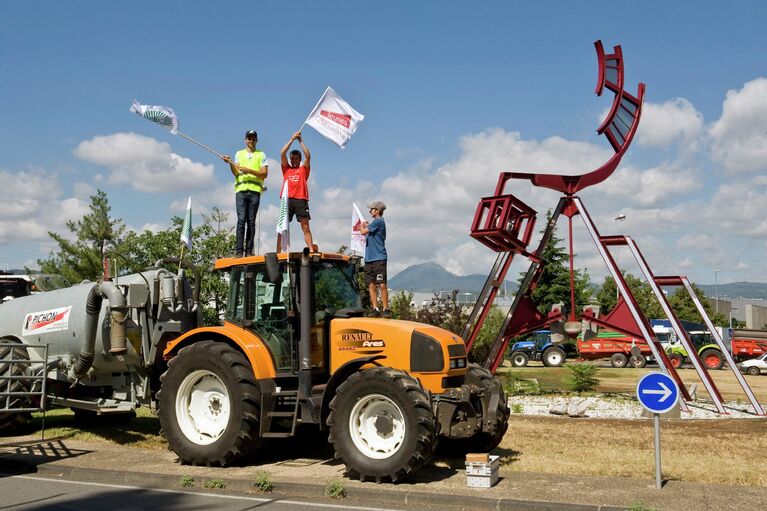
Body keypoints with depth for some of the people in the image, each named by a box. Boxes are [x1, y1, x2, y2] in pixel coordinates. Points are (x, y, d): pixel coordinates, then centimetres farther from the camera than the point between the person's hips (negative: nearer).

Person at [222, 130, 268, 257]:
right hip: (241, 189, 0)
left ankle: (249, 251, -3)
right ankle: (239, 250, -13)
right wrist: (230, 163, -8)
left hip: (255, 190, 0)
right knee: (241, 220, -10)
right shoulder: (239, 154, 19)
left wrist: (249, 170, -10)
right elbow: (235, 173, 10)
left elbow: (264, 174, 3)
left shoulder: (261, 155, 14)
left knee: (251, 221, -3)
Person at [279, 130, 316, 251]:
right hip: (287, 199, 1)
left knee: (305, 226, -4)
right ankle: (278, 252, -7)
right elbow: (282, 154, 10)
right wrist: (292, 139, 9)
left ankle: (311, 250, -9)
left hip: (301, 199, 0)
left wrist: (300, 141, 9)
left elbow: (308, 156, 6)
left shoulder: (304, 169, 19)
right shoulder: (286, 169, 20)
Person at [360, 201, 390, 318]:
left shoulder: (379, 221, -8)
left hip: (379, 258, -9)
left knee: (381, 285, -8)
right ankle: (375, 309, 8)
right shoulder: (374, 222, 20)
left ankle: (385, 309, -5)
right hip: (369, 259, 9)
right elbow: (367, 234, 21)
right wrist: (365, 226, 10)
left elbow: (364, 231, -12)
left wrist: (363, 226, 8)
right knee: (371, 285, 5)